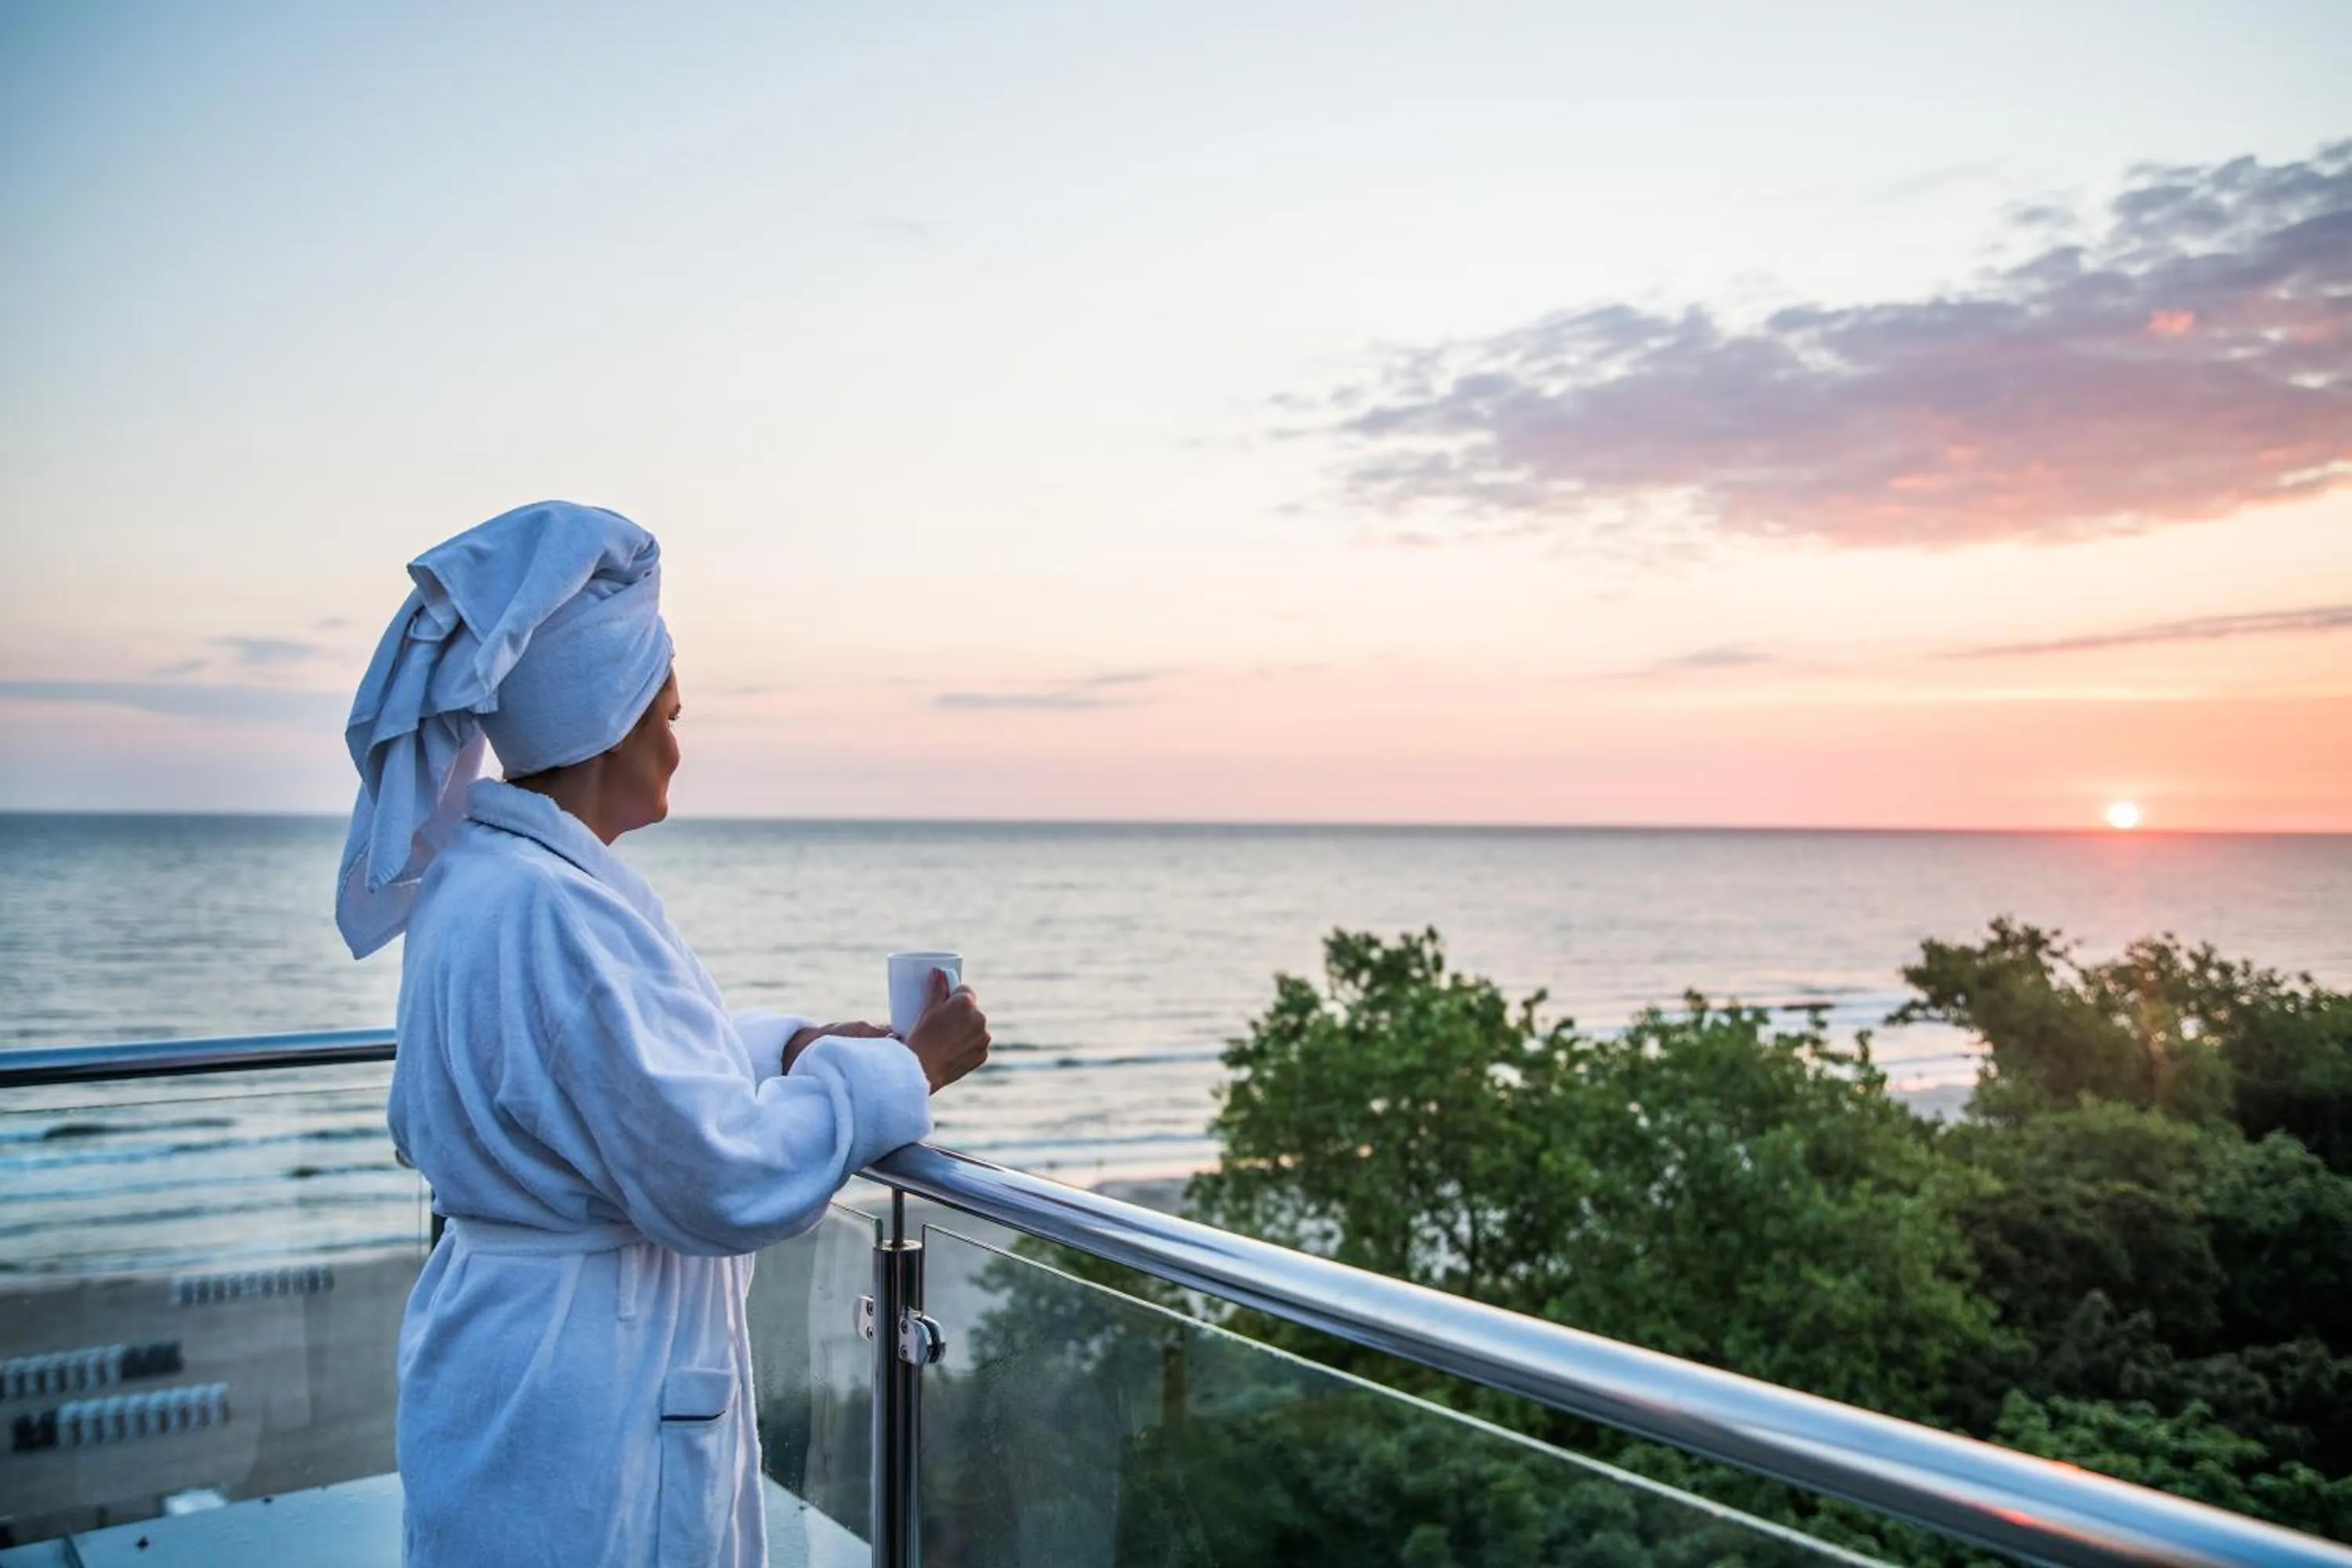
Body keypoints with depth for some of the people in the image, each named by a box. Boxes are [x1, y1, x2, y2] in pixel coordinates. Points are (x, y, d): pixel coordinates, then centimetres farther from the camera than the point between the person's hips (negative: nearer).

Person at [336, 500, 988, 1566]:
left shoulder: (480, 870, 3)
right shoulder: (548, 909, -28)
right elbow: (724, 1179, -26)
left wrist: (796, 1049, 7)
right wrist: (901, 1074, -14)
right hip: (573, 1418, -9)